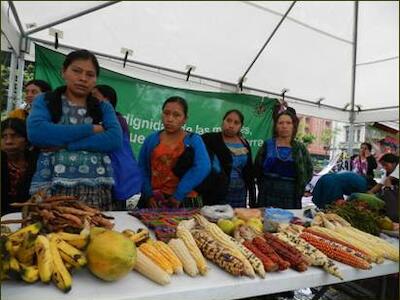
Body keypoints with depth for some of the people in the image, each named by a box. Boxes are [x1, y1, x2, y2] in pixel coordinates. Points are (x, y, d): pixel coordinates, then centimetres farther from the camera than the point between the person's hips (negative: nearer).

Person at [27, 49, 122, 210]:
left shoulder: (104, 107, 12)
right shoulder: (45, 101, 8)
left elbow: (115, 139, -5)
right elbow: (36, 132, -12)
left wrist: (64, 143, -11)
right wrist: (91, 129, -9)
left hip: (96, 191, 1)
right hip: (50, 189, -1)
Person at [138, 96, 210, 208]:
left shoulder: (194, 140, -3)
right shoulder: (151, 139, 5)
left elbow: (202, 168, -17)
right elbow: (142, 169, 5)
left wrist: (178, 195, -20)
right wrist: (148, 195, -9)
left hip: (184, 201, -2)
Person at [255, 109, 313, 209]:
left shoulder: (300, 148, 6)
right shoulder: (267, 145, 4)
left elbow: (308, 171, 11)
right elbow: (257, 168, 7)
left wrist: (299, 187, 4)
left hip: (291, 198, 1)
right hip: (268, 196, 0)